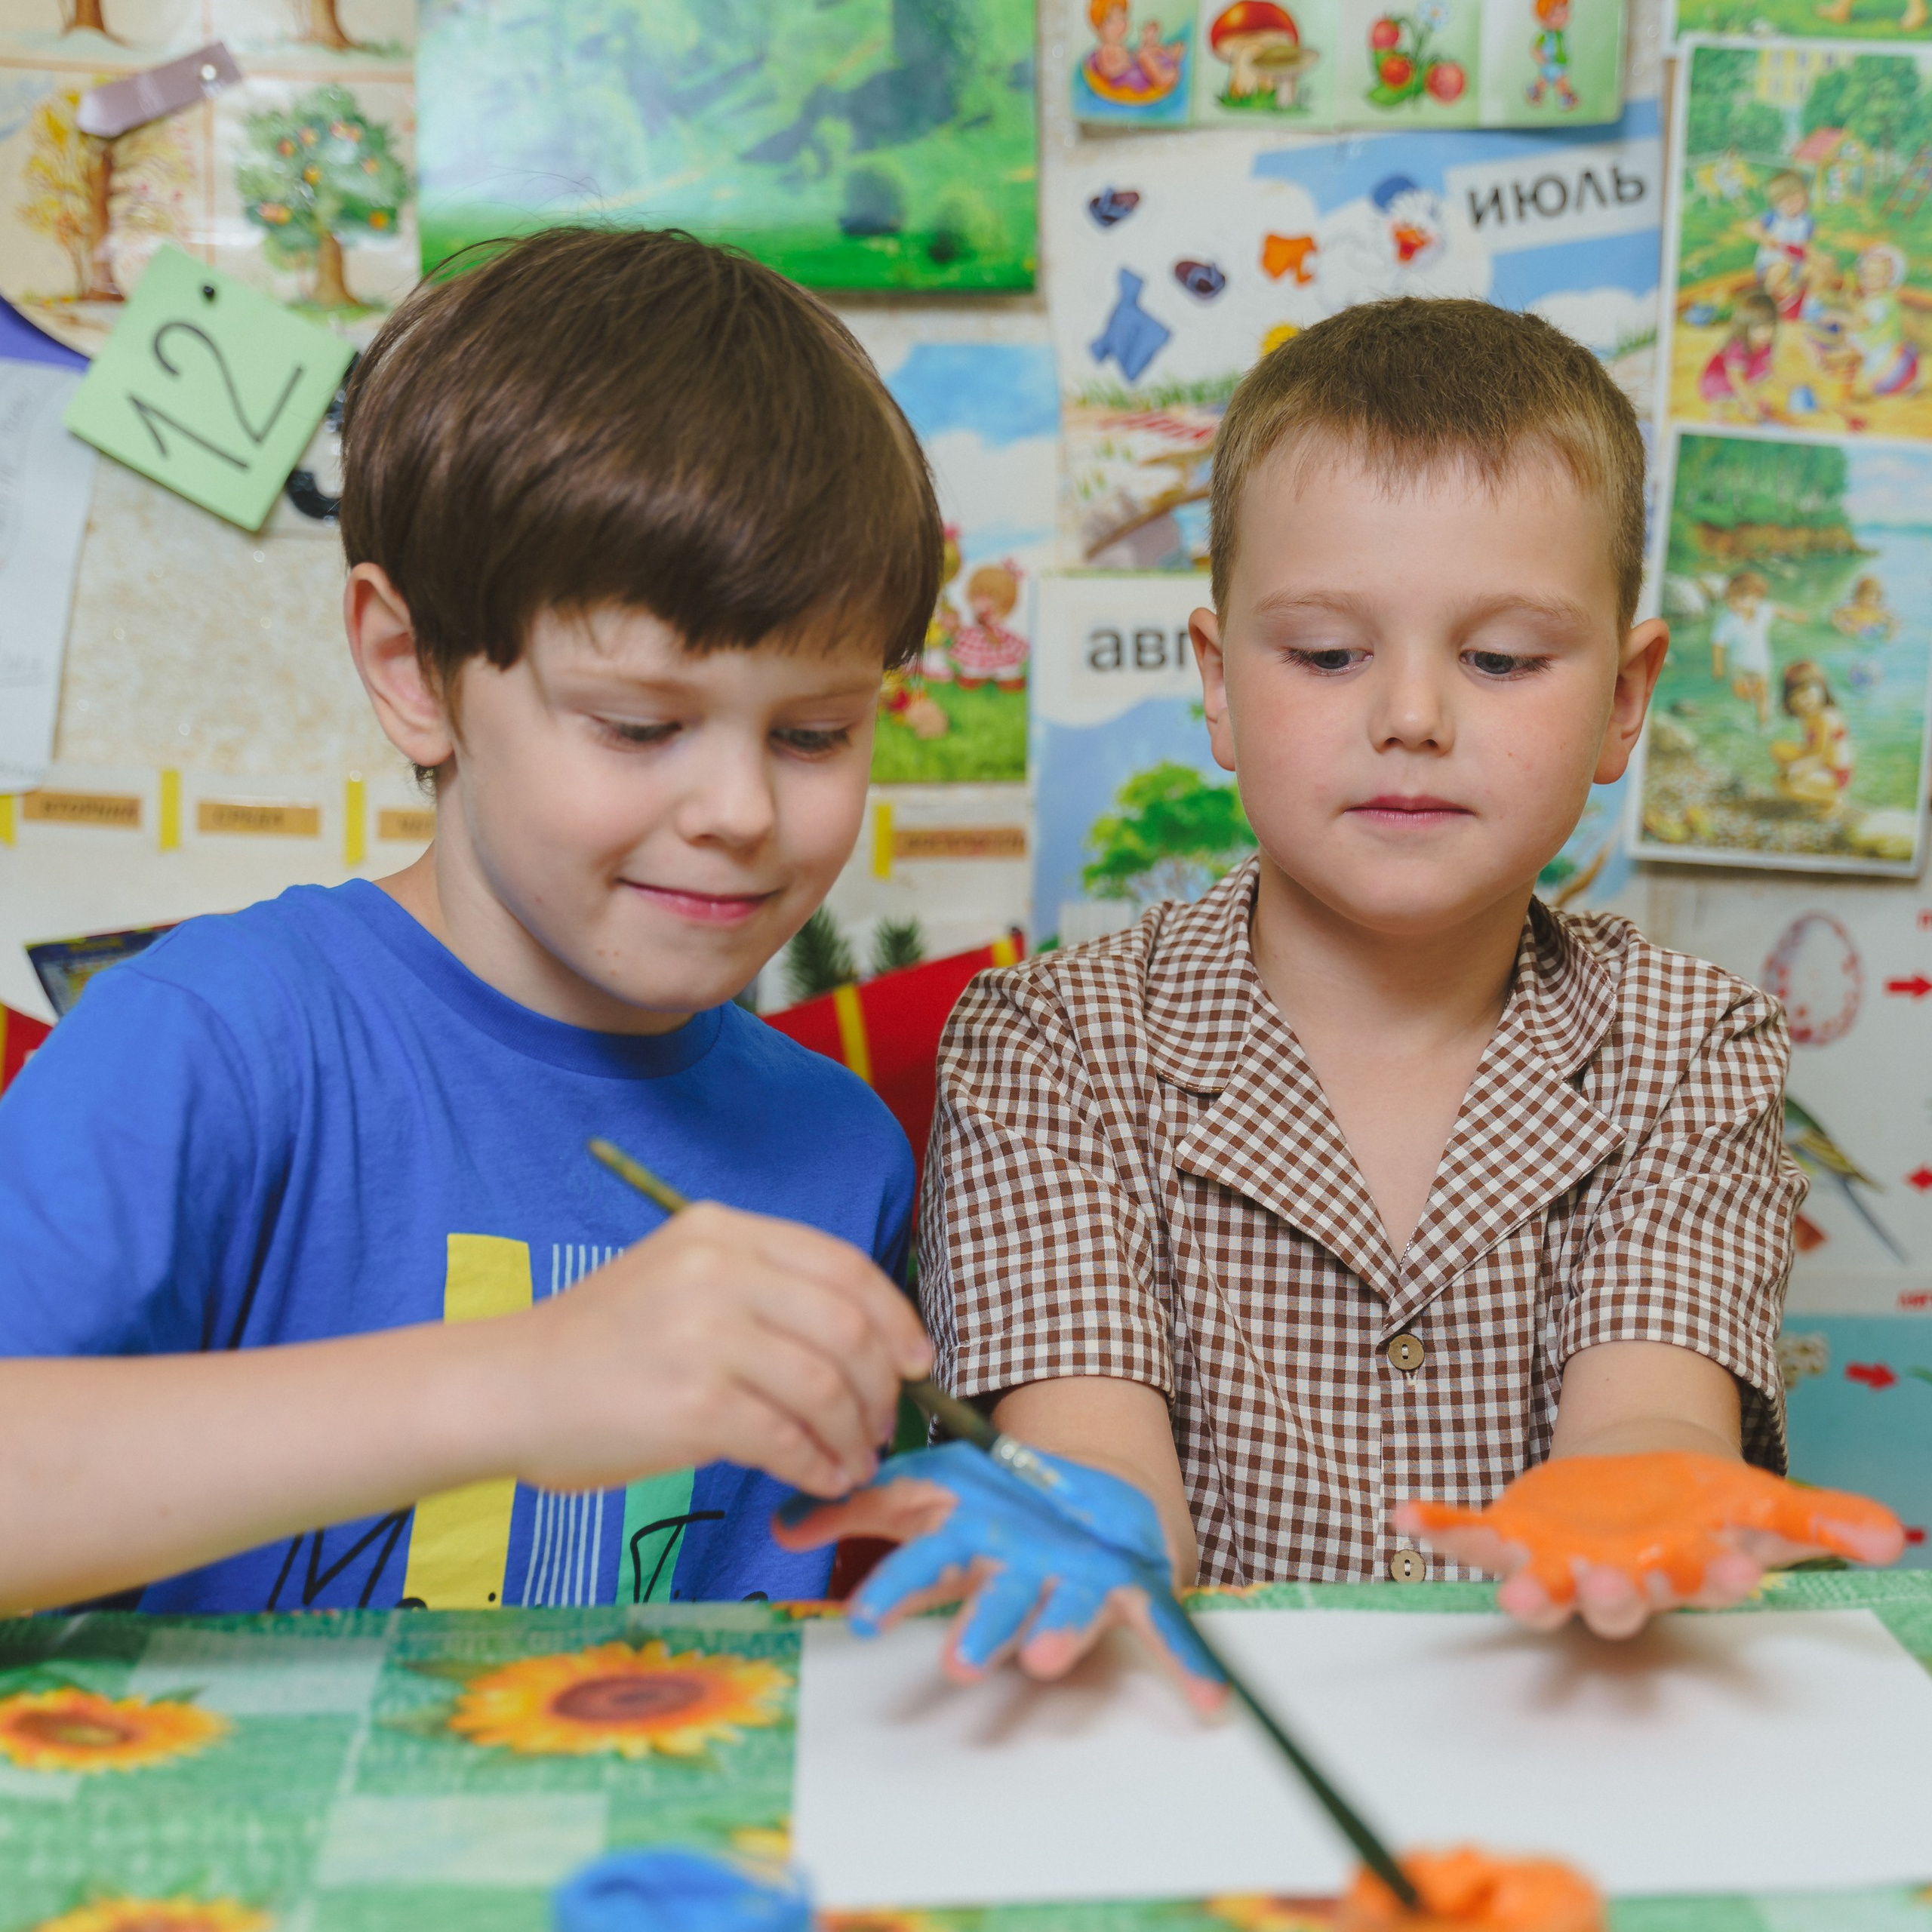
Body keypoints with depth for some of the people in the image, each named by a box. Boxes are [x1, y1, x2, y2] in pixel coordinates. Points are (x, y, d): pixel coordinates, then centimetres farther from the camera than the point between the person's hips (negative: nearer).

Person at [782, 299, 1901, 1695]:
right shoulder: (1050, 1052, -1)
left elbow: (1651, 1407, -11)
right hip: (1193, 1744, -1)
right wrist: (1085, 1525, -34)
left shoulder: (1689, 1049, 3)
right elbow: (1084, 1418, -12)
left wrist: (1624, 1496, -34)